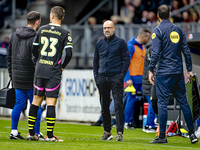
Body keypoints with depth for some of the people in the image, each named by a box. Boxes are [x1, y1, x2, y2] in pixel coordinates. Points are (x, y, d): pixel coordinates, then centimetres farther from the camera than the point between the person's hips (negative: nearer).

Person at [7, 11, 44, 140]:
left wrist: (11, 73, 22)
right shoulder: (35, 38, -14)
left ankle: (14, 131, 10)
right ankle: (36, 133, 0)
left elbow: (9, 56, 15)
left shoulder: (15, 35, 9)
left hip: (17, 77, 7)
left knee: (19, 104, 11)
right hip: (31, 78, -7)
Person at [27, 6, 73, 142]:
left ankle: (31, 133, 12)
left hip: (40, 70, 3)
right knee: (51, 103, -2)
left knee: (36, 101, 10)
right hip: (54, 72, -3)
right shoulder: (64, 33, -4)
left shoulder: (42, 30, 6)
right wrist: (62, 66, 6)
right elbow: (69, 54, -11)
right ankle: (50, 135, -3)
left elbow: (34, 50, 9)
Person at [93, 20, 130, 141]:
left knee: (118, 105, -11)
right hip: (102, 78, 5)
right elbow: (95, 60, 20)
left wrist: (122, 75, -9)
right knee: (104, 106, 8)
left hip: (116, 77, -5)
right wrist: (96, 75, 8)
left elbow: (126, 59, -1)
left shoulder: (120, 42, 1)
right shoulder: (100, 43, 14)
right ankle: (107, 131, 17)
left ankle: (120, 132, -12)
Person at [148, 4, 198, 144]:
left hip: (164, 72, -5)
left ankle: (162, 136, -5)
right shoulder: (178, 30, 11)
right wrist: (189, 69, 15)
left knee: (162, 103, -3)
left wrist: (151, 70, -9)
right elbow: (186, 51, 10)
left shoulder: (158, 30, -5)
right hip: (178, 72, 5)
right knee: (183, 102, 9)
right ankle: (192, 134, 8)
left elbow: (156, 53, -13)